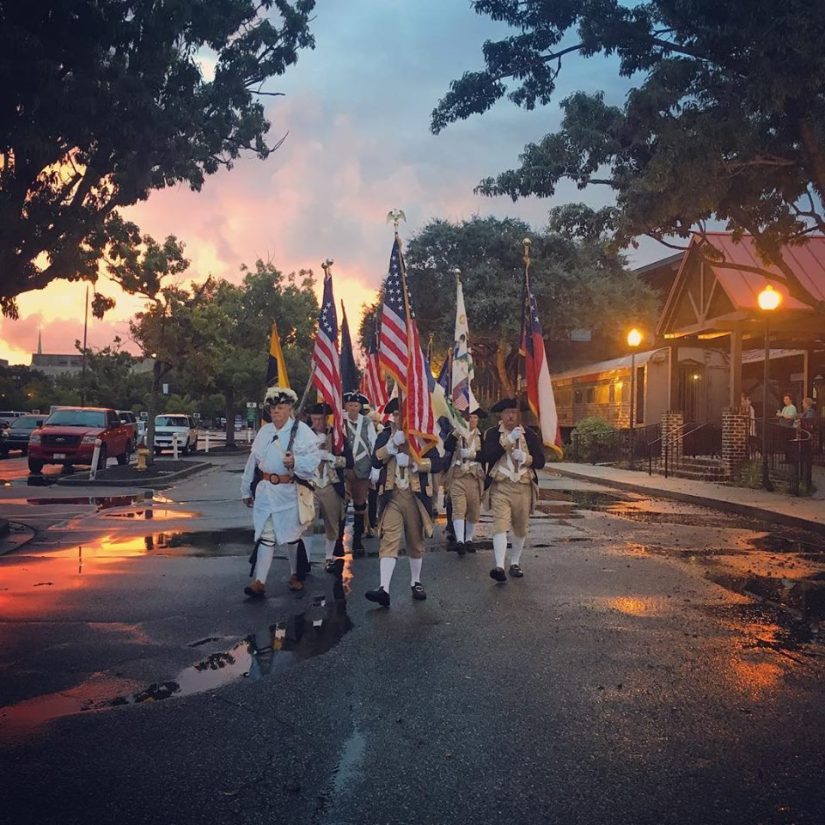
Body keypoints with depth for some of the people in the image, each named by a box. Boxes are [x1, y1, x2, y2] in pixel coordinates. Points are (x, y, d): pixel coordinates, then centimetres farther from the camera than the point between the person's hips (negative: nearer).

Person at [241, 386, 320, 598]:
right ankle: (259, 582, -2)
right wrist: (246, 490, 17)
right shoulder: (264, 431, 9)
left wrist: (295, 462, -35)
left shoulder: (301, 431, -7)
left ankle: (295, 575, 29)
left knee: (292, 535, 10)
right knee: (265, 535, 0)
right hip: (265, 490, 4)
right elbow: (252, 462, 15)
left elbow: (313, 459, -16)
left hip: (290, 491, -3)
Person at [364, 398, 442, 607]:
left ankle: (416, 583, 27)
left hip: (416, 495, 0)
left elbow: (436, 463, -5)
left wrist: (411, 461, -17)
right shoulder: (385, 436, 9)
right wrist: (393, 443, -17)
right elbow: (376, 462, -6)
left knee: (416, 541, 11)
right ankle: (384, 589, -19)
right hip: (392, 495, 0)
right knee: (389, 541, -11)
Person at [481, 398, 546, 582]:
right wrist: (508, 440, -16)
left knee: (520, 528, 11)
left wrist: (526, 458, -14)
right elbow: (487, 456, -12)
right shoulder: (492, 434, 4)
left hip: (523, 487, 3)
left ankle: (515, 563, 28)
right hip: (500, 487, -3)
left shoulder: (529, 435, 9)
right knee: (500, 525, -16)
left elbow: (540, 461, 7)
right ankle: (499, 567, -23)